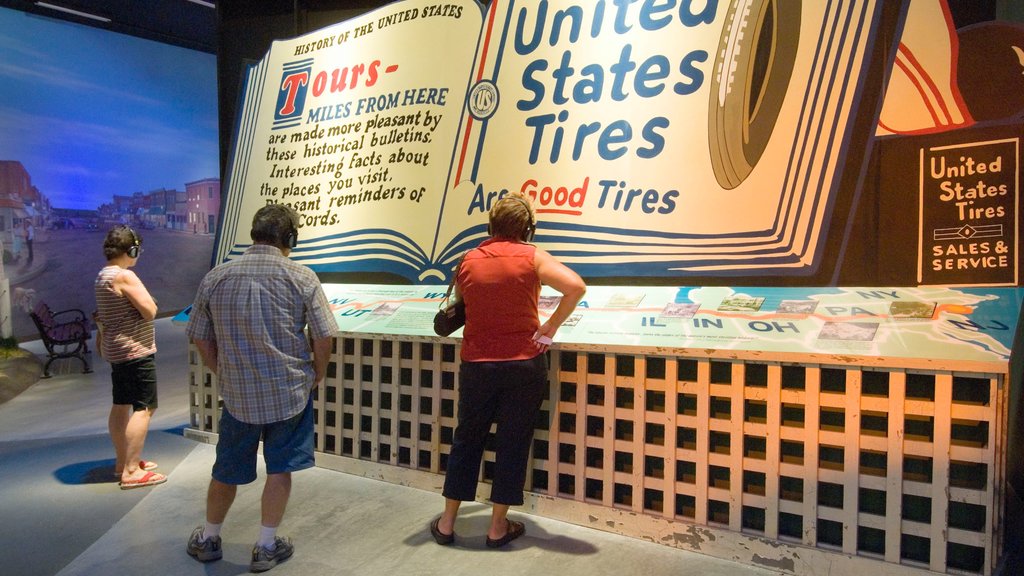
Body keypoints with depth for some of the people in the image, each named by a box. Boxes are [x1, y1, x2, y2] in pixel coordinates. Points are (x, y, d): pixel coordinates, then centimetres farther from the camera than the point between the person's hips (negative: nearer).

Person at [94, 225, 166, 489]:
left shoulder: (103, 275, 11)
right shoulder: (125, 276, -19)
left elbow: (101, 316, 19)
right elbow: (150, 311, -20)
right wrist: (146, 298, -2)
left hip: (116, 350, 10)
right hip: (136, 350, -10)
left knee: (121, 405, 16)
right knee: (144, 408, -7)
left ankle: (123, 462, 27)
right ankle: (131, 471, -7)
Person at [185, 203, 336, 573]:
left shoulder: (215, 278, -2)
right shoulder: (301, 278, -11)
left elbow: (201, 339, 5)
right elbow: (324, 337, -11)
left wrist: (225, 374, 17)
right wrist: (317, 374, 6)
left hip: (238, 395, 3)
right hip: (290, 391, -2)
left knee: (227, 471, 20)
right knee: (279, 469, 13)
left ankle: (208, 540, 40)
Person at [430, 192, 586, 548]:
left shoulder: (469, 260, 2)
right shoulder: (532, 257, -6)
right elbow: (576, 286, -17)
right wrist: (550, 328, -10)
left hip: (476, 365, 3)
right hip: (524, 363, -2)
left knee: (466, 441, 16)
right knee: (512, 444, 9)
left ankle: (447, 523, 25)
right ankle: (498, 527, 20)